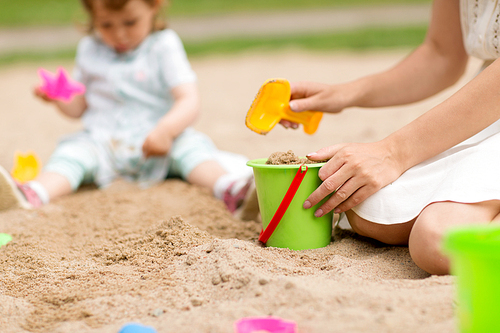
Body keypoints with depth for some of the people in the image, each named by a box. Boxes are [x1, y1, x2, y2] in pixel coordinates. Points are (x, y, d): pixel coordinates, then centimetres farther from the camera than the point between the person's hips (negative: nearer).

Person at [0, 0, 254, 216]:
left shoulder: (164, 46, -2)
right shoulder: (90, 50, 10)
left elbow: (189, 101, -12)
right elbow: (80, 106, 18)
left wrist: (167, 129, -30)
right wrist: (59, 99, -5)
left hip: (156, 145, -2)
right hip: (102, 141, 3)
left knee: (190, 145, -30)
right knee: (73, 151, -25)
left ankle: (228, 187, -57)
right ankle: (31, 195, -52)